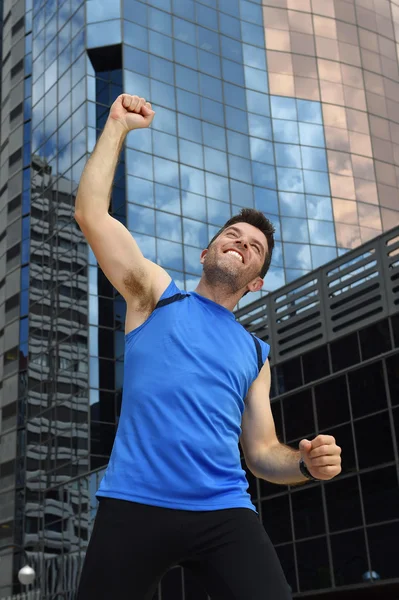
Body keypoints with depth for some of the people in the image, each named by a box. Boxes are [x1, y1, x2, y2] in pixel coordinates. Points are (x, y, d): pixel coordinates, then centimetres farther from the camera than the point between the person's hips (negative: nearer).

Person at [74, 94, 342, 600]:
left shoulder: (255, 354, 19)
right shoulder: (155, 295, 12)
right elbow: (91, 213, 4)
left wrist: (305, 463, -3)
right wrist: (118, 125, 8)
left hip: (225, 514, 2)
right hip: (134, 506, -2)